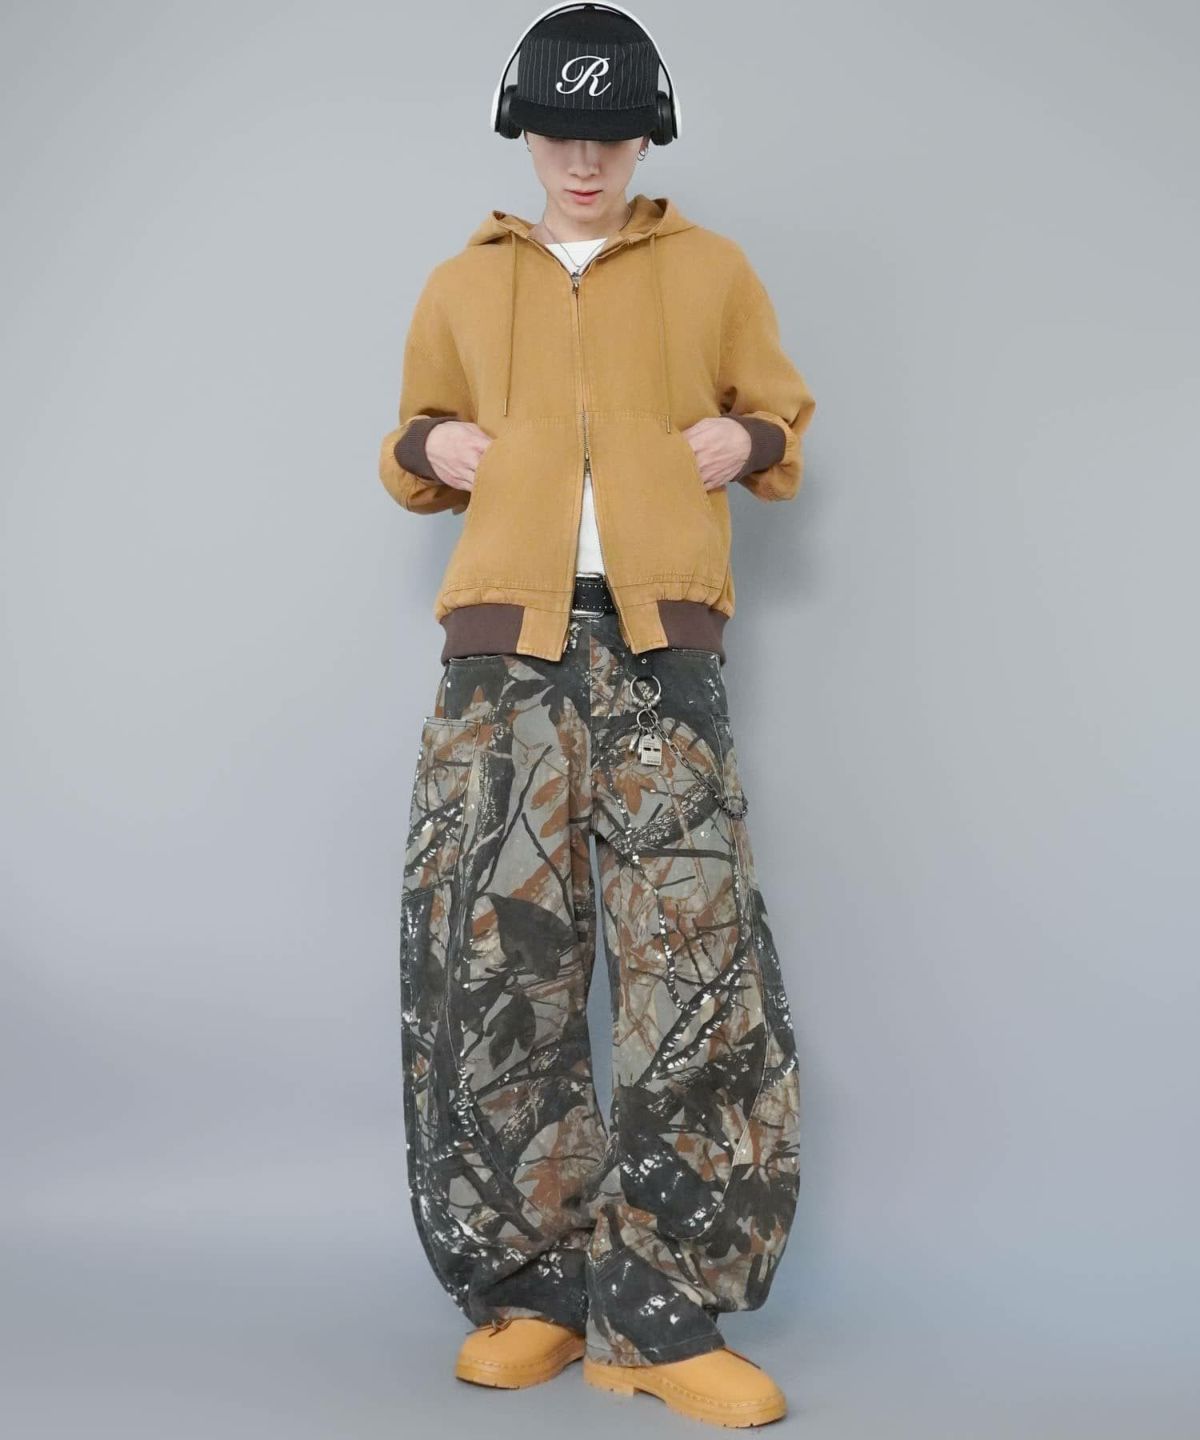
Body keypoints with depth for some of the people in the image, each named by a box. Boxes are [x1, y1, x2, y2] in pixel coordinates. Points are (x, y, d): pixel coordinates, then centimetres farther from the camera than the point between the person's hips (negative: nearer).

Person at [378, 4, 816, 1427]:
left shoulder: (712, 271, 15)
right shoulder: (462, 285, 18)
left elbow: (782, 412, 23)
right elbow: (412, 449, 27)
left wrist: (742, 439, 1)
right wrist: (433, 451, 4)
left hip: (661, 645, -1)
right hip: (505, 647, 1)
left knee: (698, 962, -9)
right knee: (493, 958, -3)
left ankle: (659, 1316, -1)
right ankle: (530, 1290, 10)